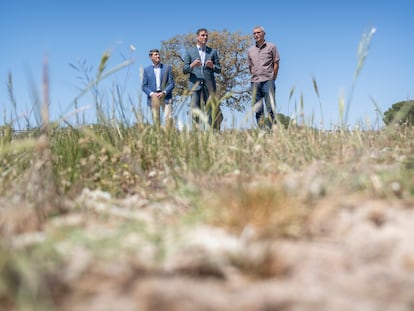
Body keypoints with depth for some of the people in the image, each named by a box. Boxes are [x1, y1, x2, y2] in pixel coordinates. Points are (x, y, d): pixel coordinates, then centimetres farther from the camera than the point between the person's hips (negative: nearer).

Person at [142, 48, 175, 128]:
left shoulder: (167, 68, 8)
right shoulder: (146, 70, 10)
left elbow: (172, 83, 3)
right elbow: (144, 86, 8)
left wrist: (164, 92, -12)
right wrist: (151, 94, -10)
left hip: (166, 96, -1)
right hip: (153, 97, 1)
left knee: (168, 117, -11)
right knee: (155, 119, 0)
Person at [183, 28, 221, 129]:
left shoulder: (213, 51, 16)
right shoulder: (190, 51, 12)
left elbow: (219, 69, 13)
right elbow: (184, 70, 7)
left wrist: (212, 66, -9)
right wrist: (192, 65, -14)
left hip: (209, 86, 1)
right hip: (195, 85, -1)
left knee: (213, 112, -4)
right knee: (195, 112, -6)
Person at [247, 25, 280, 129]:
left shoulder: (271, 47, 6)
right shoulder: (250, 50, 15)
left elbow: (276, 64, 3)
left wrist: (272, 80, 1)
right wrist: (254, 78, 9)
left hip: (268, 81, -4)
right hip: (255, 82, 4)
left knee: (270, 107, -8)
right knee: (257, 109, 3)